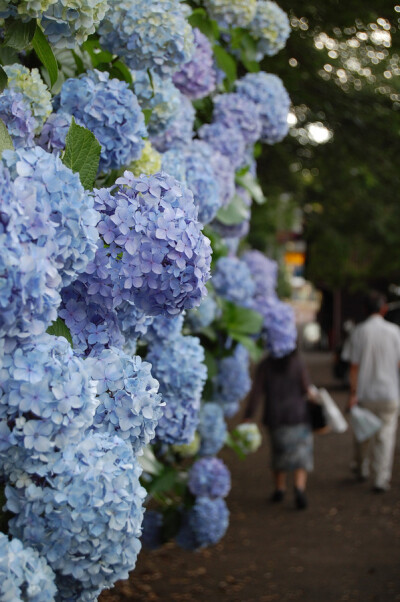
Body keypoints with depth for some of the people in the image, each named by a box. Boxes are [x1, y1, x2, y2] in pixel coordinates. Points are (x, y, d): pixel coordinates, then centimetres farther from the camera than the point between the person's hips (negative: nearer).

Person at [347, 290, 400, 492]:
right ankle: (381, 480, 3)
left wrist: (353, 393, -4)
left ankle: (363, 470, 35)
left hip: (365, 394, 1)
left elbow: (354, 366, -7)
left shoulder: (359, 332, -7)